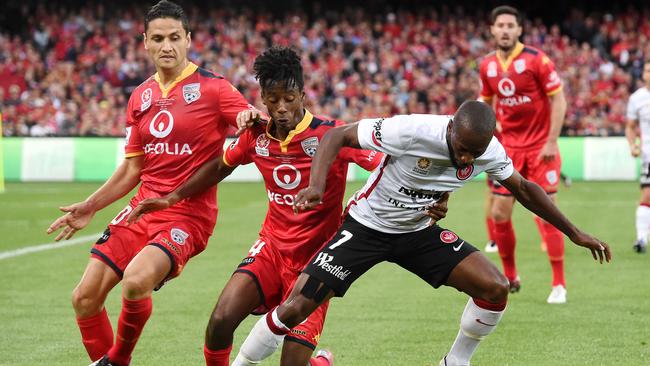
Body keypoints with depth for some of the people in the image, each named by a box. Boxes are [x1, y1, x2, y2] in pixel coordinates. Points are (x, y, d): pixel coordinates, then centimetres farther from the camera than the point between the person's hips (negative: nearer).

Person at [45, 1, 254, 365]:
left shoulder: (211, 87, -6)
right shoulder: (141, 97, 12)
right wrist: (89, 207, 19)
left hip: (188, 213, -6)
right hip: (142, 210, 6)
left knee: (136, 281, -30)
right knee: (85, 298, -1)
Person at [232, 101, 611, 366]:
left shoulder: (490, 152, -15)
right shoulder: (411, 132, -31)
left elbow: (524, 189, 5)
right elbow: (338, 136, -22)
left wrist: (575, 233, 8)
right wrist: (317, 185, -37)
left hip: (418, 232, 4)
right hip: (366, 226, -4)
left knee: (495, 288, -11)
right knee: (296, 308, -14)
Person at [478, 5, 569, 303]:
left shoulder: (536, 59, -12)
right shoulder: (487, 66, 2)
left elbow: (559, 100, -11)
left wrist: (552, 142, -16)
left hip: (540, 148, -4)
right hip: (508, 148, 5)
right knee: (499, 214, 2)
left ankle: (559, 284, 0)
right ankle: (510, 277, 20)